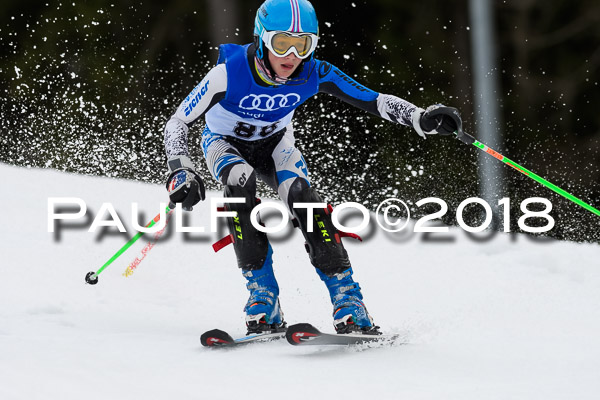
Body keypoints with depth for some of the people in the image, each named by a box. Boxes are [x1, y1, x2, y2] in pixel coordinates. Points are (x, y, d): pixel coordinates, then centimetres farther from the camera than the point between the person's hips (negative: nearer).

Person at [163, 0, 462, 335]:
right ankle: (263, 298, -25)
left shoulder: (314, 74, -26)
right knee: (241, 182, -34)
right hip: (226, 142, -2)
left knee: (301, 194, -27)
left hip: (274, 142, 2)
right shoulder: (230, 72, -33)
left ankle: (346, 299, -19)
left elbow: (374, 101, -24)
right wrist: (181, 171, -41)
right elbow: (177, 124, -26)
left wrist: (421, 118, -40)